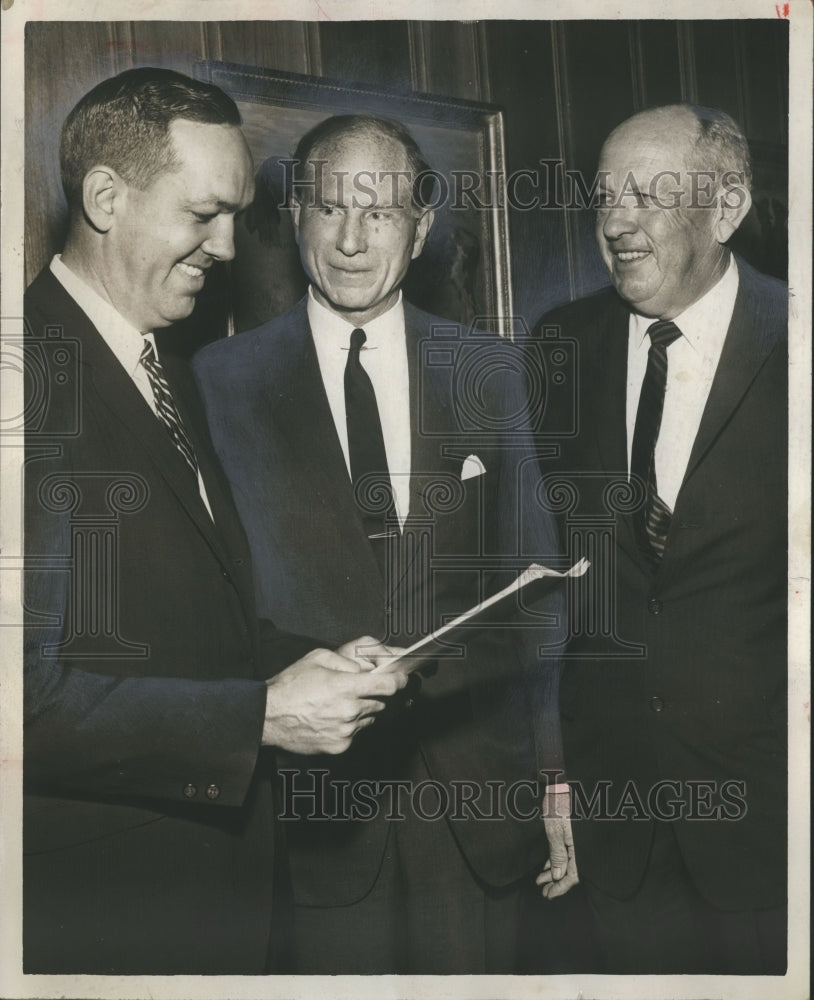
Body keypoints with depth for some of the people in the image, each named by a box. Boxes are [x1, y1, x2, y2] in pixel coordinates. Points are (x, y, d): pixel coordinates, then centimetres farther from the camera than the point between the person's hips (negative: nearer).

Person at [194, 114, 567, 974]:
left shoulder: (491, 371, 4)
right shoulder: (223, 381, -1)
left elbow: (534, 572, 6)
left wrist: (549, 769, 3)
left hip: (475, 777, 2)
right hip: (314, 794, -1)